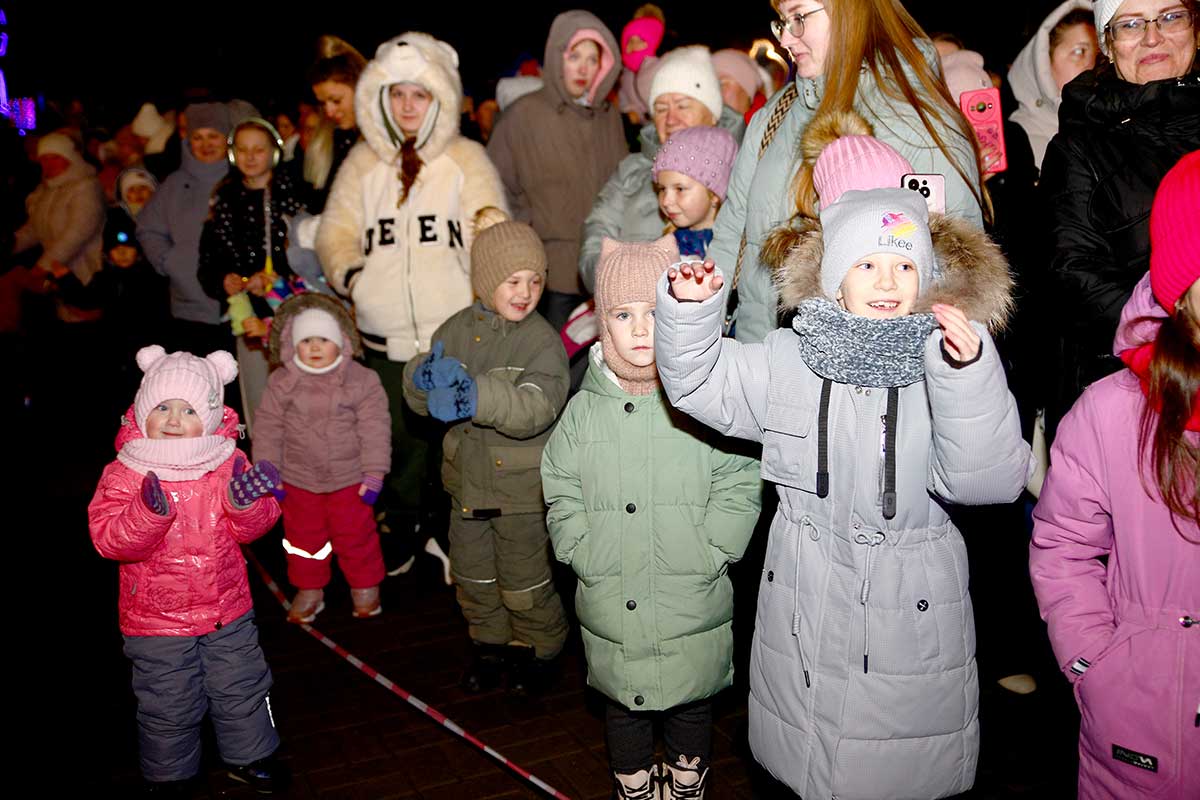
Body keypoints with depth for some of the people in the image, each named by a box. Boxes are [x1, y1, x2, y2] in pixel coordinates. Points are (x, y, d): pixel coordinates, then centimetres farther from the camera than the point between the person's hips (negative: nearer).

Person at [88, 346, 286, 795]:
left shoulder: (228, 464, -7)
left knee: (241, 688, 17)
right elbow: (109, 540, -22)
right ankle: (168, 773, 37)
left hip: (227, 610, 3)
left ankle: (247, 756, 40)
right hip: (156, 619, -2)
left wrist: (246, 501, -31)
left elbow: (252, 528, -9)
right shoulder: (124, 475, -14)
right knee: (169, 705, 12)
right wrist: (149, 510, -40)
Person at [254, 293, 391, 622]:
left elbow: (375, 429, -8)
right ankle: (308, 590, 32)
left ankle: (365, 588, 28)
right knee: (304, 537, 13)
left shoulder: (362, 380, -10)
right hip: (299, 480, 2)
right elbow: (269, 429, 1)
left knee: (356, 536, 8)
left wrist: (373, 474, -9)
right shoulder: (281, 383, -5)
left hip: (349, 478, -2)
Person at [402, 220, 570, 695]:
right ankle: (490, 643, 42)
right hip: (467, 477, 5)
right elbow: (418, 399, 0)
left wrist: (478, 398, -44)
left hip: (520, 483, -5)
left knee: (524, 578, 8)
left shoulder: (542, 340, -15)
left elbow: (537, 407, -30)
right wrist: (426, 377, -24)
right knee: (473, 574, 19)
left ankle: (540, 650, 34)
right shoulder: (456, 329, 0)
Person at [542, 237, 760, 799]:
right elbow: (562, 496, 3)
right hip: (611, 610, 2)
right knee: (623, 708, 19)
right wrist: (589, 557, -7)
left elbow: (739, 488, -8)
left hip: (693, 606, -1)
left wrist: (703, 557, -14)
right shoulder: (584, 410, -1)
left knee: (691, 708, 18)